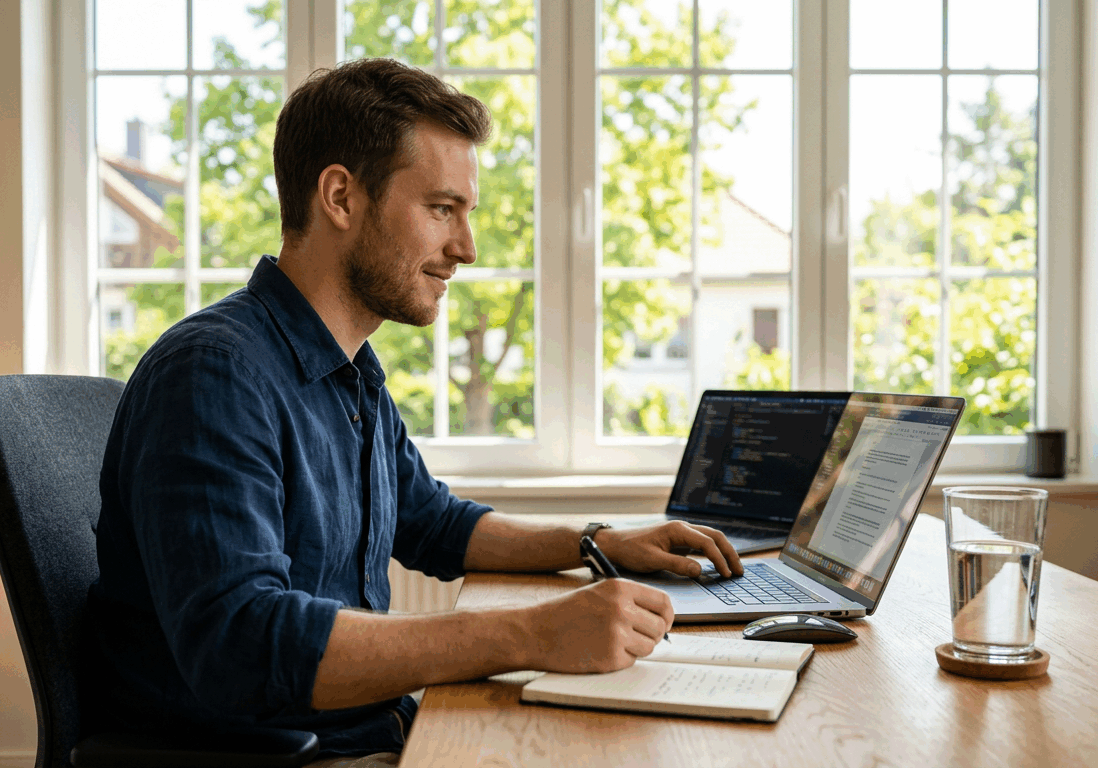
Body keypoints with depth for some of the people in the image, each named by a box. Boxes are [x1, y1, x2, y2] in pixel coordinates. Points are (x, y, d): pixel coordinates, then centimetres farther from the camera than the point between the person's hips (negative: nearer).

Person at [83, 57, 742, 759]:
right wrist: (533, 636, -34)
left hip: (373, 732, 9)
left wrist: (603, 544, 14)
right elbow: (238, 644, -31)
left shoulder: (357, 379, 12)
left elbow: (433, 523, 28)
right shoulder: (214, 373, -20)